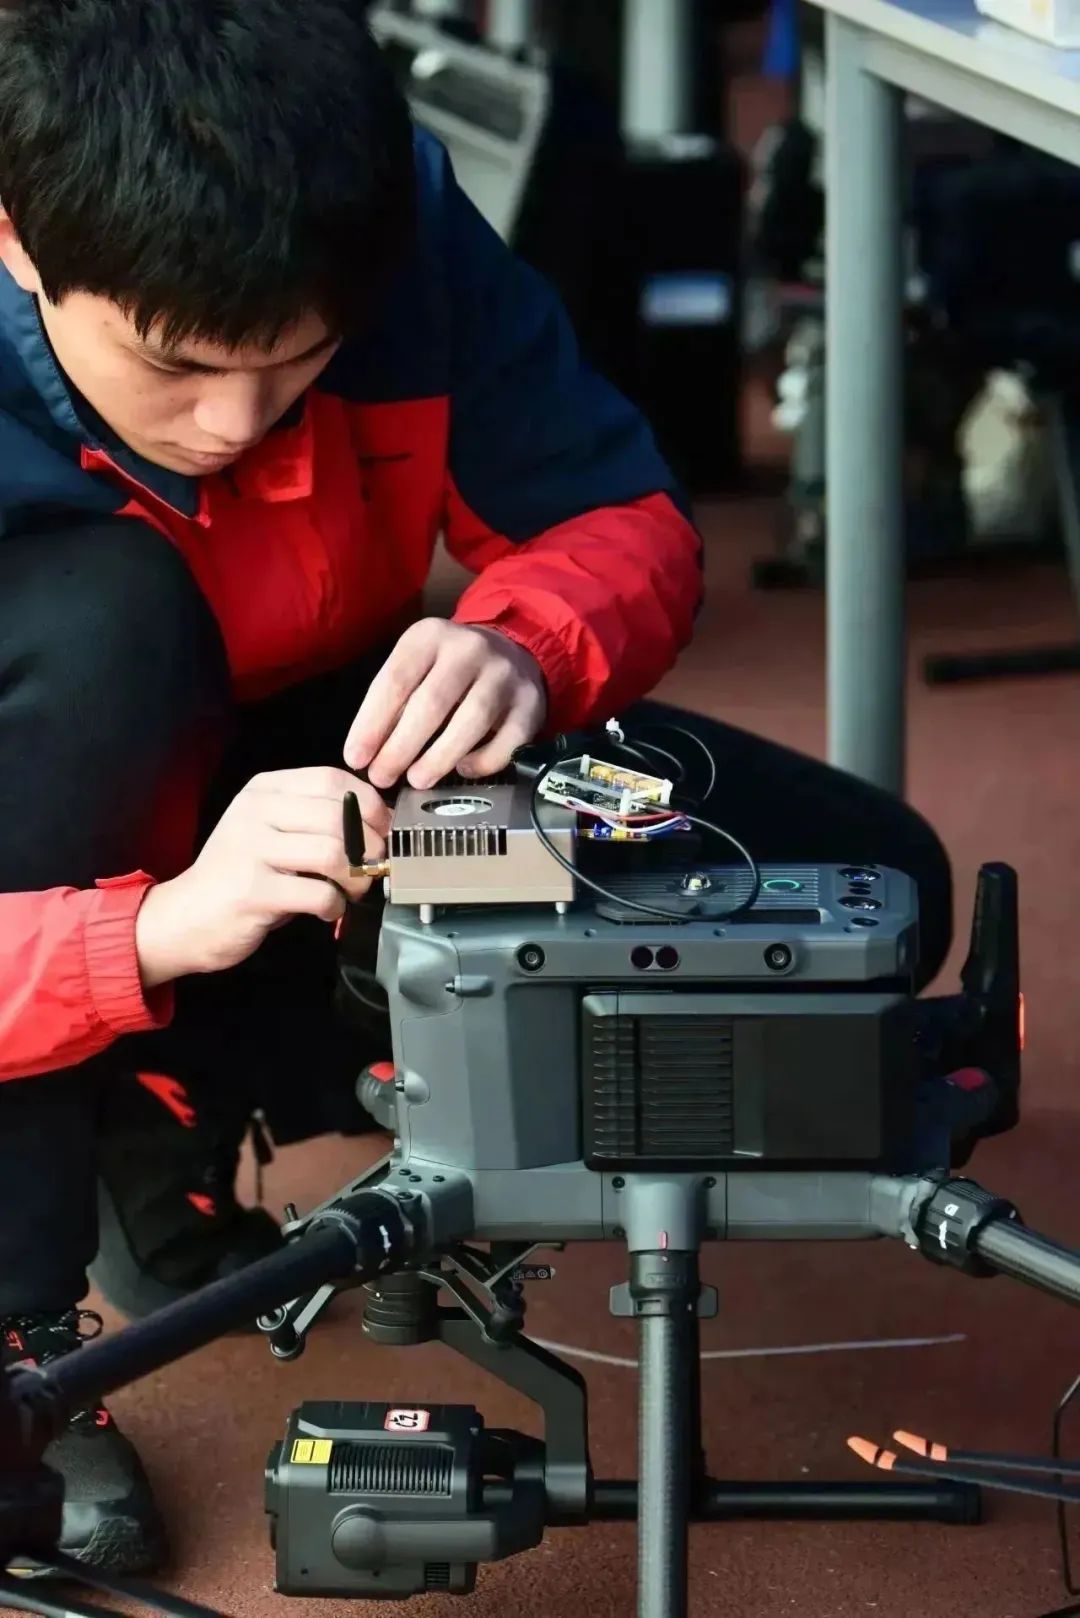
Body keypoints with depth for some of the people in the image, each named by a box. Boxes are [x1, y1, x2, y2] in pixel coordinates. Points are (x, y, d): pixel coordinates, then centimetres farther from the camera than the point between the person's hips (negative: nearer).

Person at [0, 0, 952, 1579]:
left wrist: (526, 647, -35)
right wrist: (161, 931, -50)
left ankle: (169, 1129, -3)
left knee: (866, 891, -11)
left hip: (319, 773, 5)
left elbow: (629, 523, -12)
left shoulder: (407, 225, -22)